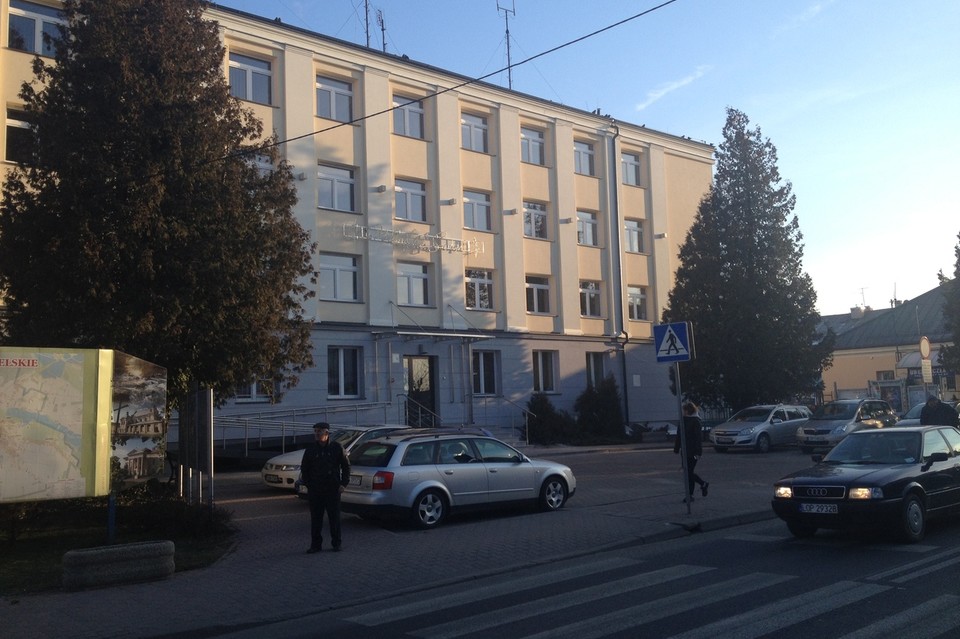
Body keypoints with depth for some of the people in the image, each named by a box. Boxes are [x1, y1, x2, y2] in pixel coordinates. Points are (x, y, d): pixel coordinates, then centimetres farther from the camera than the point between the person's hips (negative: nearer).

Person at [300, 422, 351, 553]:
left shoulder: (336, 447, -1)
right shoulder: (310, 450, 4)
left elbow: (346, 466, 4)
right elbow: (304, 468, 12)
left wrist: (343, 483, -2)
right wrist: (307, 484, 4)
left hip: (333, 489, -2)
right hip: (315, 490, 2)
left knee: (334, 517, 4)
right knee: (315, 518, 3)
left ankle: (336, 543, 15)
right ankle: (315, 544, 11)